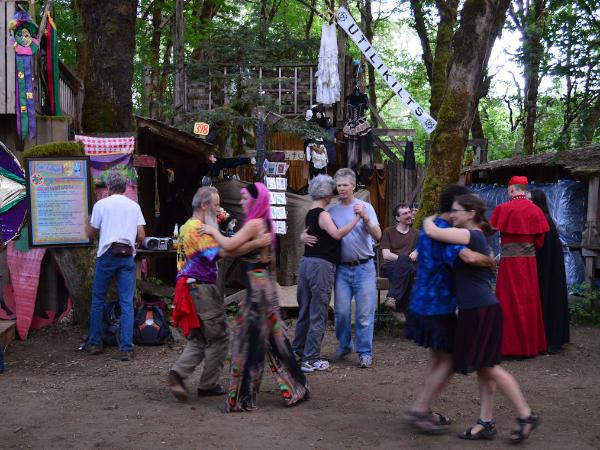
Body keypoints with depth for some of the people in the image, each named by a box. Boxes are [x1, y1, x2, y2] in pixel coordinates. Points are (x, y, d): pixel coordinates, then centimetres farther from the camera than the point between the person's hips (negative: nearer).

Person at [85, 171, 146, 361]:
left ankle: (94, 343, 17)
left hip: (107, 254, -2)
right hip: (127, 255, 2)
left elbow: (91, 235, 7)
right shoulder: (134, 206, 10)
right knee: (127, 303, 1)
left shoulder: (101, 204, 3)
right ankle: (126, 348, -2)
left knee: (98, 299, 12)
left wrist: (89, 222, 27)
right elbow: (141, 236, 4)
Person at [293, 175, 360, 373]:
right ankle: (310, 360, 1)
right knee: (318, 315, -2)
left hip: (306, 262, 9)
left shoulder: (310, 213, 12)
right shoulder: (323, 215, -14)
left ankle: (297, 352, 27)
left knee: (304, 311, 18)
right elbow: (337, 234, -29)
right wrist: (356, 219, -27)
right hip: (321, 265, -9)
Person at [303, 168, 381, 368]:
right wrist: (304, 236, -14)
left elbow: (377, 236, -12)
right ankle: (344, 345, 27)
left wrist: (365, 218, -29)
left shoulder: (365, 207, -2)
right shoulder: (331, 211, 5)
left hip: (364, 267, -2)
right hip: (342, 268, 2)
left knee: (365, 312, 0)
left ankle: (365, 352, 10)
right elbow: (314, 229, 10)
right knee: (341, 311, 6)